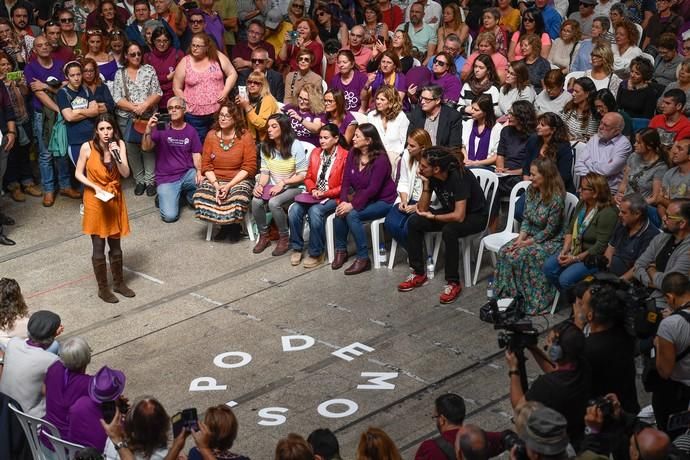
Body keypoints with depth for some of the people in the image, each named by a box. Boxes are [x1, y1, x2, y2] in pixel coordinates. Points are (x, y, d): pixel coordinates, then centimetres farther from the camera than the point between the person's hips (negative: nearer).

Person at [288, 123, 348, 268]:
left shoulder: (345, 156, -9)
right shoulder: (315, 153, 10)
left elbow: (344, 186, -9)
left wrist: (324, 193, -16)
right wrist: (313, 190, -5)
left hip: (333, 197, -6)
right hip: (314, 195, 6)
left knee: (315, 211, -33)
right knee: (294, 210, -21)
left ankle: (316, 253, -20)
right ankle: (297, 248, -6)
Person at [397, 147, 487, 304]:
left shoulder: (458, 177, -31)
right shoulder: (431, 177, -11)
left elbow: (459, 216, -34)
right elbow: (422, 208, -6)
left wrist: (432, 217, -19)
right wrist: (426, 185, -21)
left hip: (475, 216, -7)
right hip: (451, 212, 7)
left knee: (448, 230, -36)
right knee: (414, 222, -11)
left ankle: (453, 283, -22)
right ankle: (418, 273, 1)